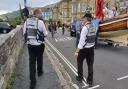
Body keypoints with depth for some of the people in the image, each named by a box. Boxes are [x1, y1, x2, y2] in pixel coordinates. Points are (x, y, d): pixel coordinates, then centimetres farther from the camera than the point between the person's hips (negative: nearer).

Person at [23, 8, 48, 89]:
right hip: (39, 45, -3)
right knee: (39, 59, 21)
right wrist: (45, 32, 16)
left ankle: (32, 82, 3)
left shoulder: (27, 21, 1)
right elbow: (45, 34, -5)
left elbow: (24, 33, 7)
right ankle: (40, 72, 44)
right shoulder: (40, 22, -14)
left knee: (32, 62, 5)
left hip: (30, 45, 3)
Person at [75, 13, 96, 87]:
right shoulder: (94, 28, 3)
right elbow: (93, 38, 9)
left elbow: (82, 41, -22)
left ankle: (80, 77, 32)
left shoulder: (85, 28, -20)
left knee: (80, 62, 17)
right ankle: (90, 81, 22)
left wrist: (77, 51, -19)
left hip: (84, 49, -6)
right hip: (91, 48, 6)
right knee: (90, 64, 12)